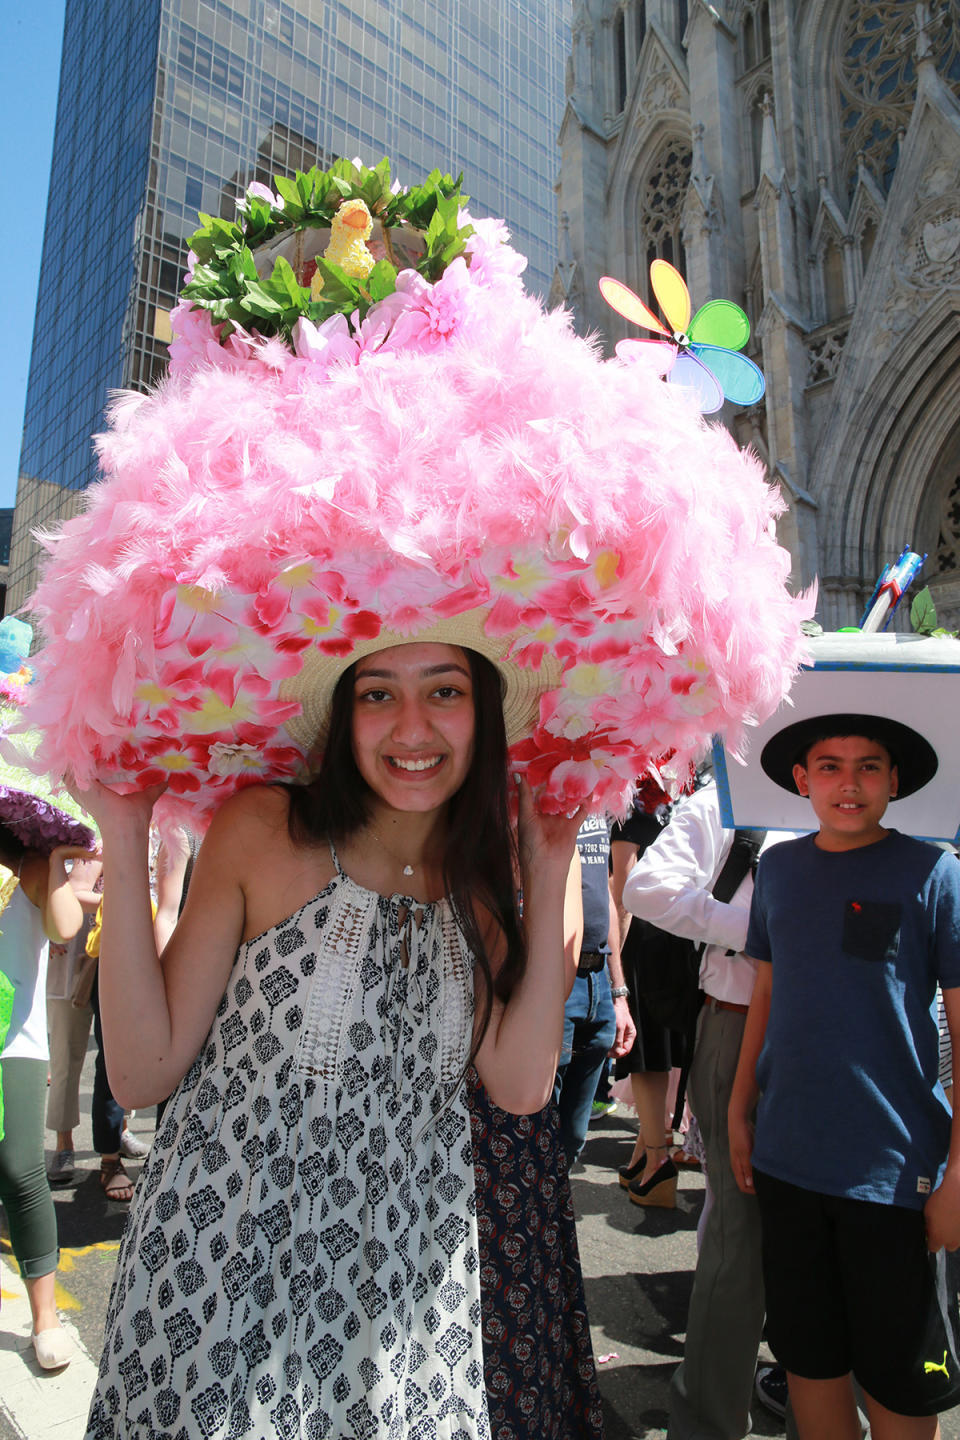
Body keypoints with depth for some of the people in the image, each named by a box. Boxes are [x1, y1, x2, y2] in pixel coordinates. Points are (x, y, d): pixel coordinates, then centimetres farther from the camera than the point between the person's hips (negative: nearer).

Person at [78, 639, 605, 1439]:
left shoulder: (482, 872, -3)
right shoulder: (261, 827, -14)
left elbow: (521, 1086, -11)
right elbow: (142, 1073, -14)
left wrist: (549, 875, -12)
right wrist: (125, 841, -21)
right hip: (226, 1259, -2)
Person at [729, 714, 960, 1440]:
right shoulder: (779, 868, 1)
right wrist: (739, 1110, 10)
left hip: (895, 1170, -3)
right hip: (787, 1159, 4)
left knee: (898, 1380, 13)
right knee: (807, 1354, 18)